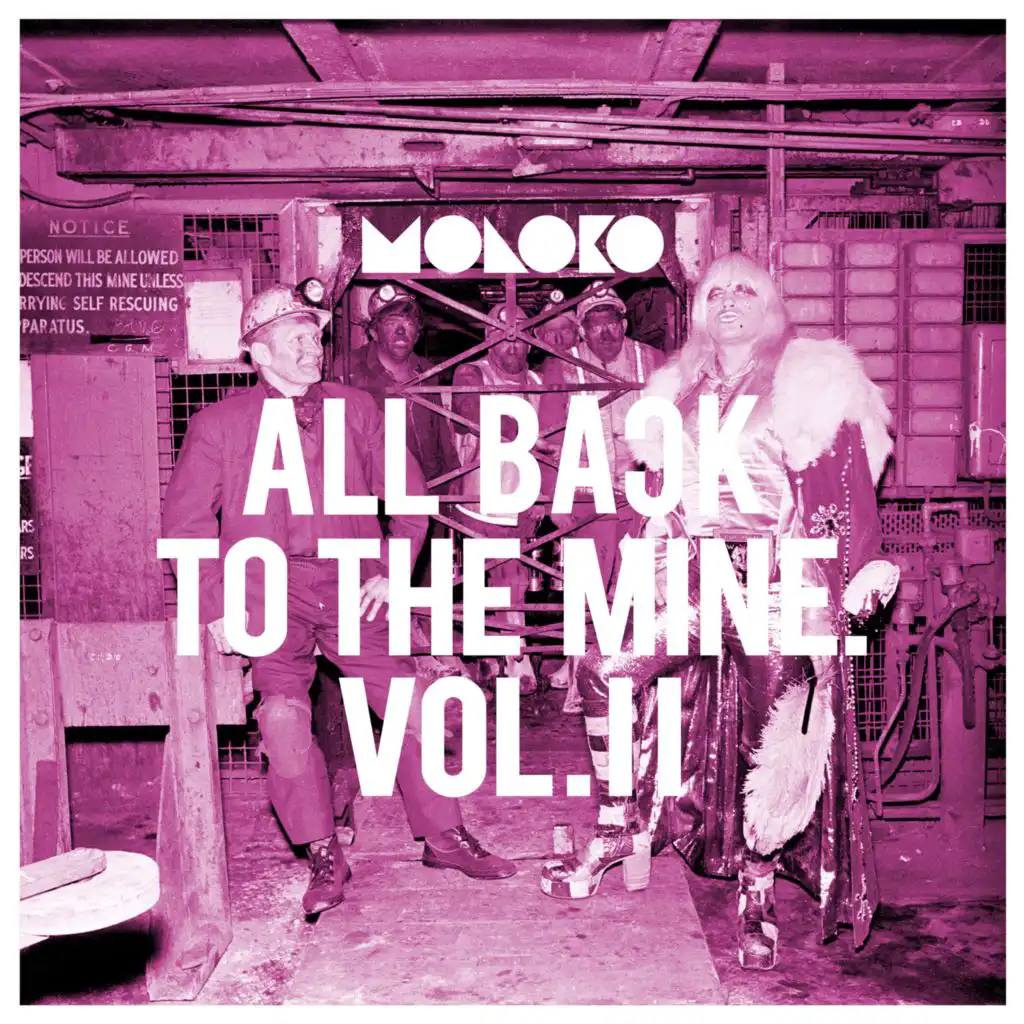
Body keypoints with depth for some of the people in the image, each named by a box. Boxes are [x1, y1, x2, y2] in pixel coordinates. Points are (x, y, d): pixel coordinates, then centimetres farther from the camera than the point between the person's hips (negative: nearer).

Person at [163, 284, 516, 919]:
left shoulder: (356, 409, 12)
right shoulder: (219, 425, 6)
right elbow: (186, 521, 4)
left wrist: (392, 572, 3)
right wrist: (218, 606, -6)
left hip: (349, 587, 2)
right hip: (269, 589, -2)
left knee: (409, 701, -7)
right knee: (283, 712, -21)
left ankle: (444, 836, 13)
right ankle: (325, 856, -3)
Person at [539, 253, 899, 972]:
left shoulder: (812, 382, 5)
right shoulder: (682, 390, 19)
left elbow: (850, 486, -1)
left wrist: (869, 567, -12)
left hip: (778, 578, -4)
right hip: (695, 575, 4)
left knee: (769, 733, -3)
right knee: (605, 673, -12)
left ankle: (757, 893, 12)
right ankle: (619, 831, 1)